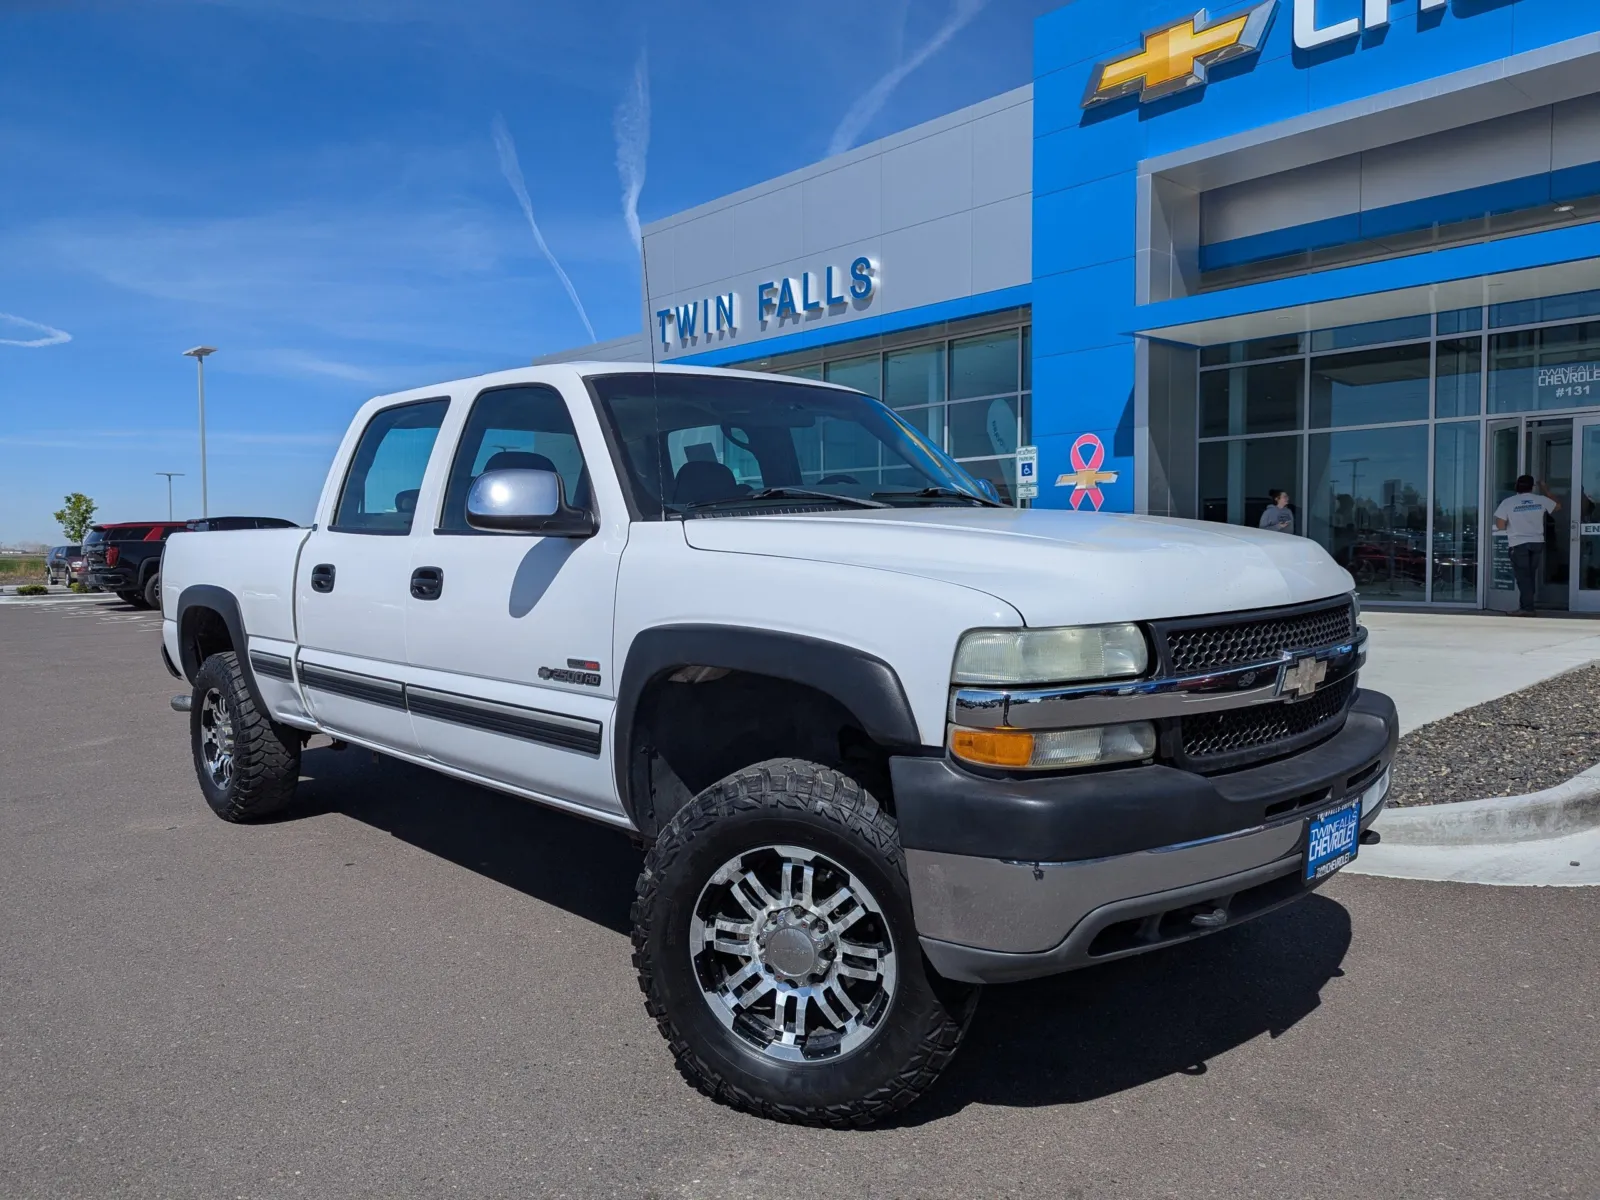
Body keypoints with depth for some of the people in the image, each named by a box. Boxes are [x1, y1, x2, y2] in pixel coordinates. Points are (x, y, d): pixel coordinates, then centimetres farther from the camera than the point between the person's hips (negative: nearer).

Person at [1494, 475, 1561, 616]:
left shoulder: (1508, 502, -6)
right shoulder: (1541, 500, 2)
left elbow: (1500, 525, -10)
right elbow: (1558, 506, 22)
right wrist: (1546, 491, 32)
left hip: (1519, 544, -3)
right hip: (1537, 543, 3)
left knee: (1523, 577, -1)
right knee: (1531, 576, 14)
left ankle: (1527, 608, -4)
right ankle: (1527, 605, 18)